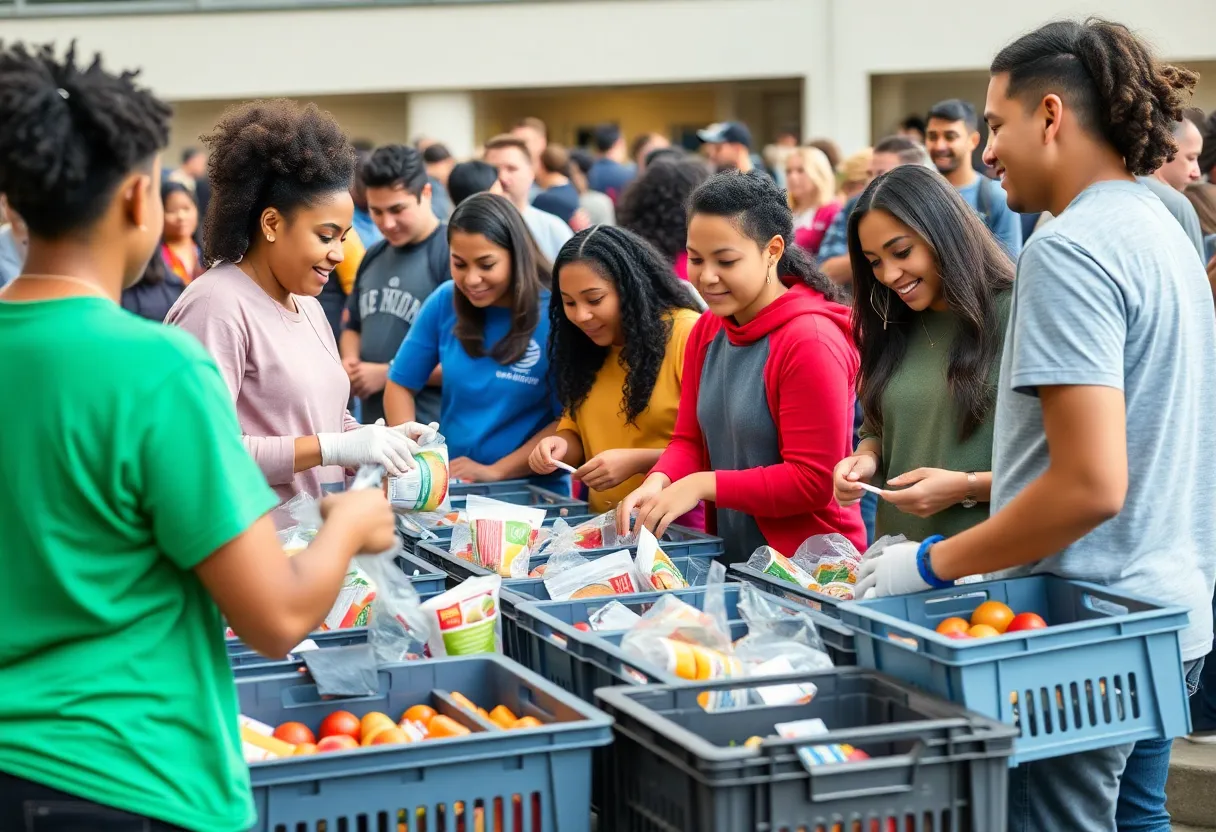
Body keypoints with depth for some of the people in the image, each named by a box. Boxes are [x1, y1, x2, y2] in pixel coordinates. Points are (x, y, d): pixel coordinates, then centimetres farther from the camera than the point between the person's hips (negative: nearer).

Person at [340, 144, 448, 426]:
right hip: (373, 429, 7)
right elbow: (353, 327, 24)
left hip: (429, 434, -7)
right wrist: (350, 363, 1)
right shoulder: (373, 256, 12)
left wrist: (388, 374, -15)